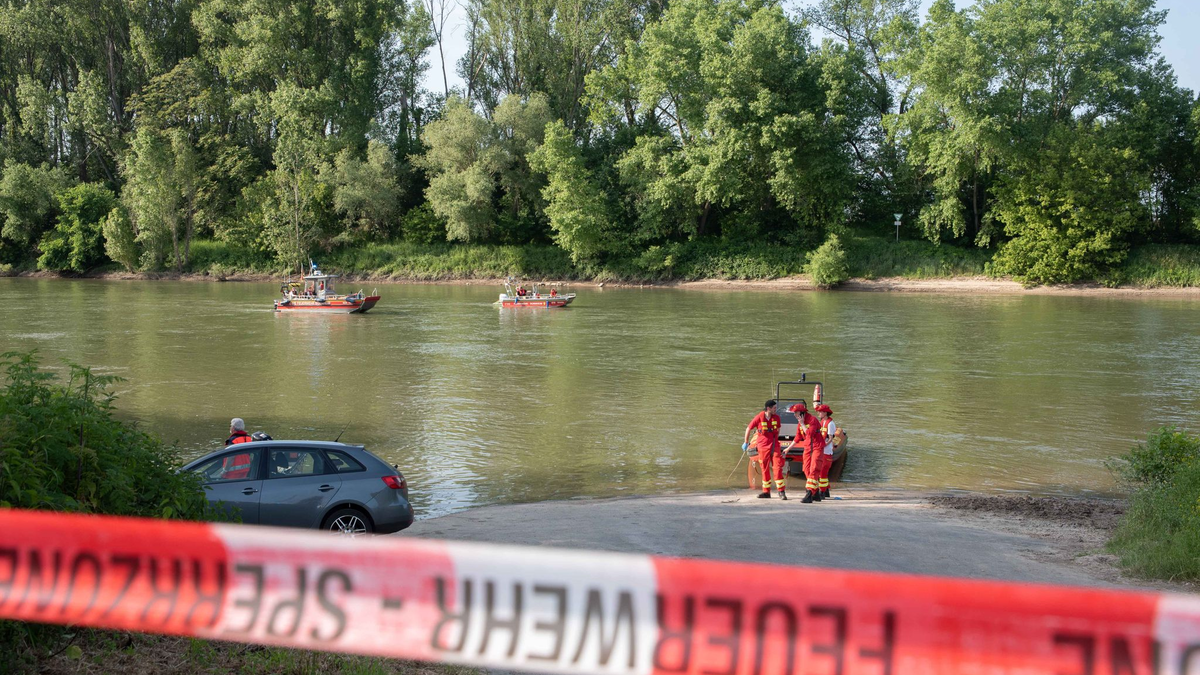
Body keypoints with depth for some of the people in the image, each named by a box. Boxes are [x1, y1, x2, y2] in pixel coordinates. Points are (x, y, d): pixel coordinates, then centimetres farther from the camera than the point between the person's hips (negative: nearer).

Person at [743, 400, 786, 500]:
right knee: (765, 469, 5)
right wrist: (746, 442, 11)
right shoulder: (759, 417, -8)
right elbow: (748, 429, 3)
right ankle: (766, 492, 14)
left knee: (778, 467, -8)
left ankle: (781, 492, -5)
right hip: (763, 446, -2)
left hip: (774, 446, 2)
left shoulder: (776, 418, 3)